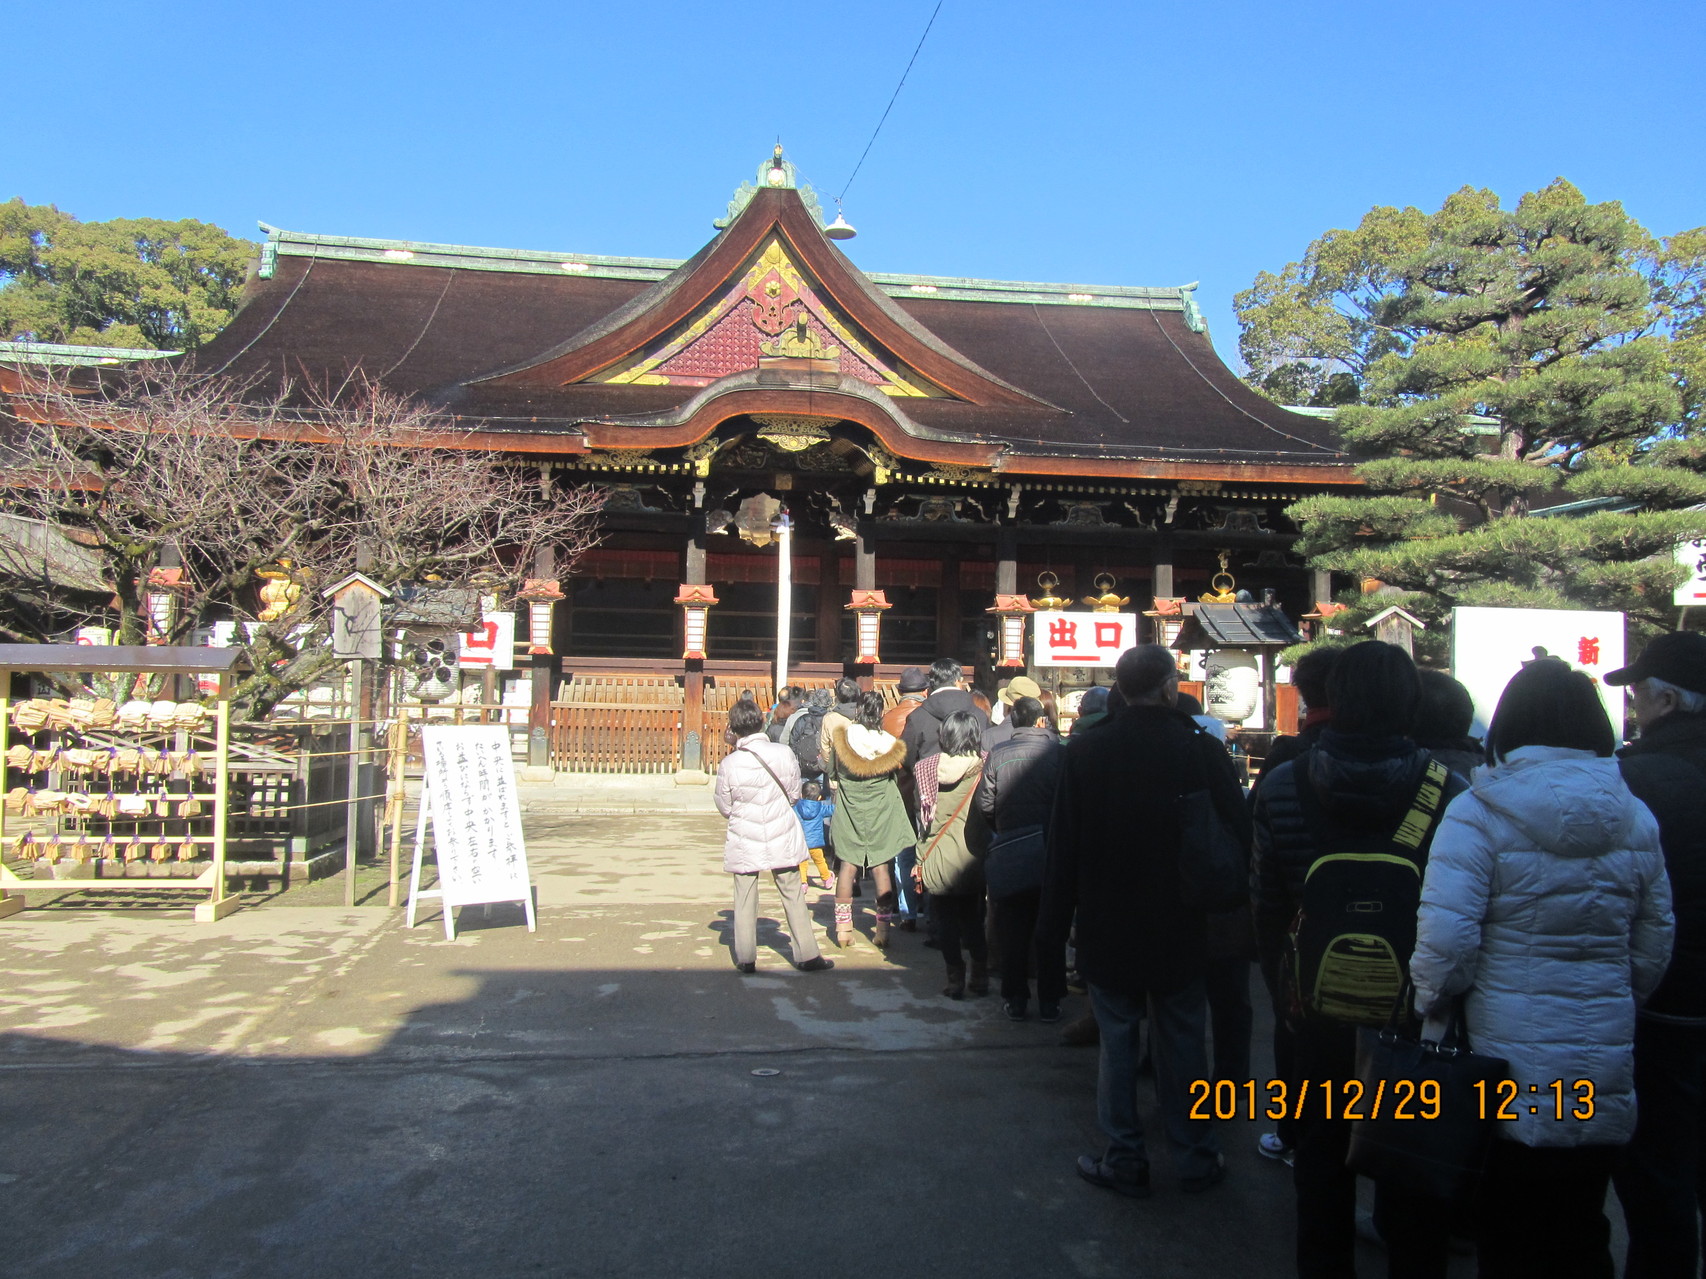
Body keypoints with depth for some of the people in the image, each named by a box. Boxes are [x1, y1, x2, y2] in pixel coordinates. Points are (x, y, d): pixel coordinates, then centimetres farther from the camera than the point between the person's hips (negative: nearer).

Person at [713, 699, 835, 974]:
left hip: (744, 840, -1)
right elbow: (795, 794, 2)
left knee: (745, 898, 10)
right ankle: (806, 954, 16)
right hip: (782, 837, 1)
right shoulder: (783, 753, -10)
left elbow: (725, 808, -2)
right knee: (792, 895, 11)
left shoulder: (729, 764, -13)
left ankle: (745, 957, 14)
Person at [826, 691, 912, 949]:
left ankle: (843, 928, 7)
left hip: (848, 810, 1)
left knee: (848, 866, 6)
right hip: (881, 811, -1)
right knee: (881, 867, 4)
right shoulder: (888, 743, -10)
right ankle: (883, 929, 5)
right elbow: (897, 775, 3)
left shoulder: (841, 737, -6)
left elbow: (832, 772, 5)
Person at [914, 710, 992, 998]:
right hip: (974, 860, 2)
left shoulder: (934, 767, -9)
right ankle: (980, 977, 20)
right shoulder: (984, 767, -7)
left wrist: (920, 861, -2)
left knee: (947, 922, 8)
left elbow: (926, 818, -8)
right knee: (973, 920, 17)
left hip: (941, 861, -2)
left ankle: (956, 980, 10)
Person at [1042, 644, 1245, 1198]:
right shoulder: (1203, 751, -12)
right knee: (1183, 1045, 14)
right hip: (1181, 930, 1)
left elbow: (1063, 844, -6)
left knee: (1117, 1042, 11)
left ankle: (1125, 1160, 19)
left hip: (1108, 926, 0)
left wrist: (1056, 918, 2)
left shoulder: (1084, 751, -11)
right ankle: (1196, 1160, 25)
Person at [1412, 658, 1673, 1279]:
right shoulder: (1634, 818, 3)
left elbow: (1445, 941, -19)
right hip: (1605, 1071, 4)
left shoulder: (1478, 814, -13)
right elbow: (1653, 948, 10)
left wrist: (1431, 1004, 0)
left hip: (1508, 1065, -4)